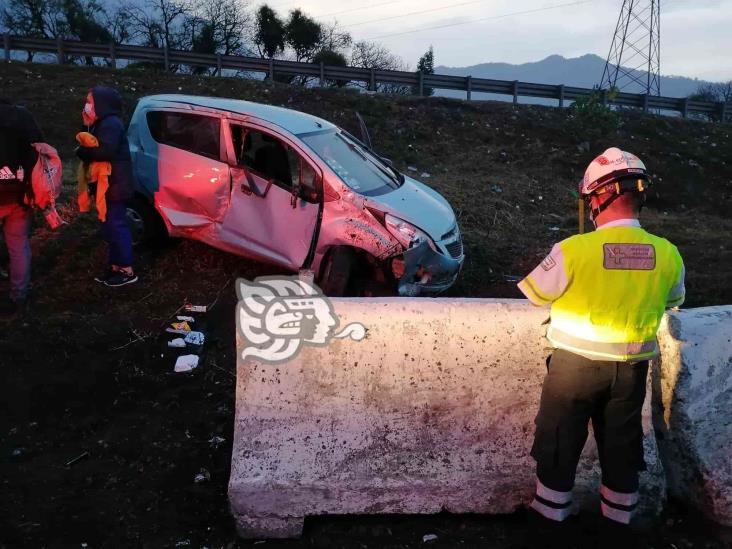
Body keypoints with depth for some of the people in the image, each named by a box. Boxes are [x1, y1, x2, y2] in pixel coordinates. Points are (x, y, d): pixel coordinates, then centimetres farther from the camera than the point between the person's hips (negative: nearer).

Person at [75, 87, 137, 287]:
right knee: (111, 226, 14)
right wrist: (85, 151, 1)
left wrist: (82, 151, -15)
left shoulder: (111, 124, -16)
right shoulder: (102, 124, 18)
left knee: (116, 226, -7)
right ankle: (115, 266, 23)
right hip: (108, 186, 10)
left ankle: (127, 271, -1)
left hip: (115, 186, -10)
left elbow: (106, 151, -29)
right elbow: (97, 147, 21)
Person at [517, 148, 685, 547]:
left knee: (559, 447, 13)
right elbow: (673, 302, 10)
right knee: (621, 450, 18)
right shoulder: (667, 255, -9)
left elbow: (536, 293, -6)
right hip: (632, 368, 3)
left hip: (575, 364, -3)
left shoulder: (574, 249, -20)